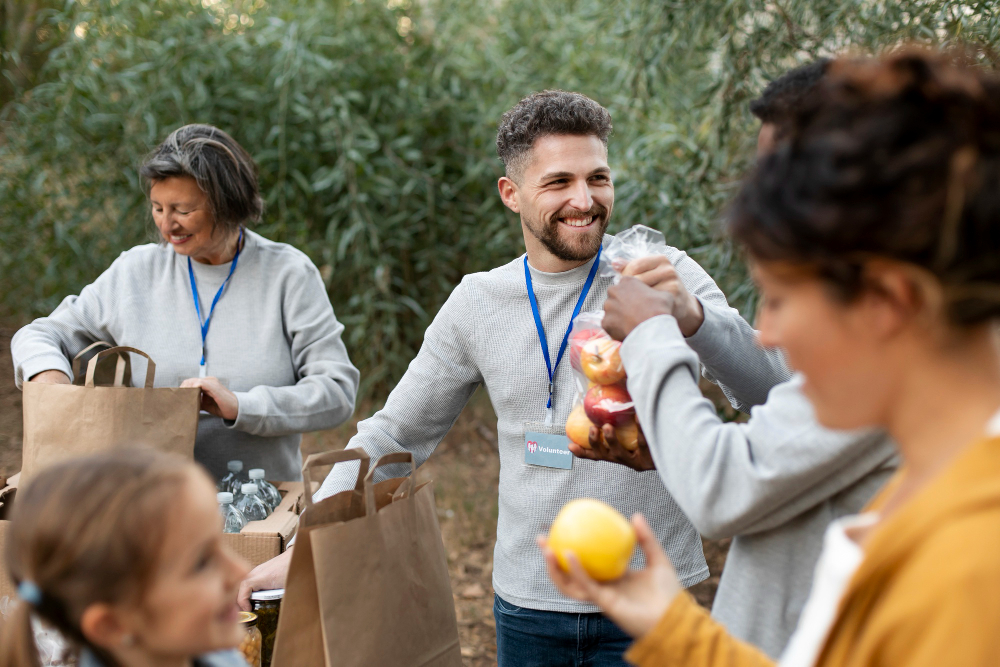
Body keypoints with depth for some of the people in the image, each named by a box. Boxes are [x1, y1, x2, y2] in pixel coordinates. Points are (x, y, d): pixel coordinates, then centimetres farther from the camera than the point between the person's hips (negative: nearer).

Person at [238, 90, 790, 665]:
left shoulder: (664, 280, -7)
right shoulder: (479, 303, 2)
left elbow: (775, 392, -19)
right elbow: (395, 435, 10)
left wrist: (695, 318, -38)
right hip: (527, 603, 3)